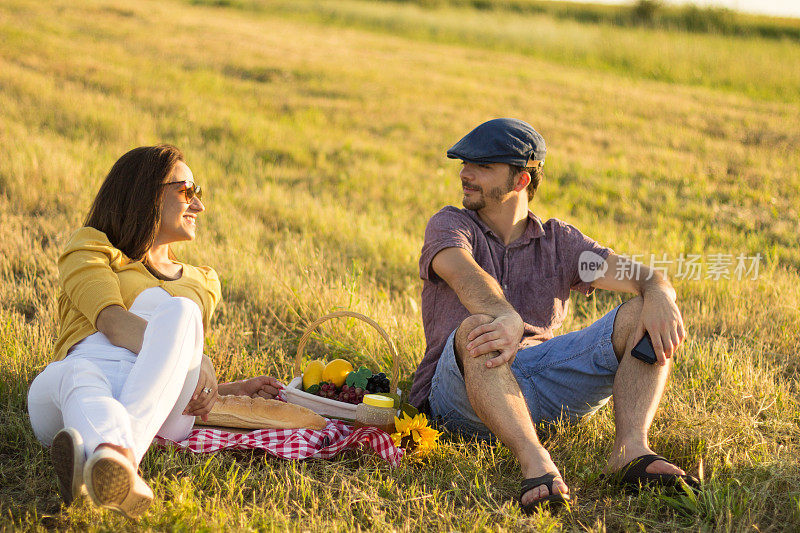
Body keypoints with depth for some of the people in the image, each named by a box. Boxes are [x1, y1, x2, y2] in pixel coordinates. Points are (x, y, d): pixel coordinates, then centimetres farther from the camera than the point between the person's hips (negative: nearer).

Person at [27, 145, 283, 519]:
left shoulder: (202, 283, 37)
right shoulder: (90, 246, 19)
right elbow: (111, 322, -2)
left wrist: (236, 389, 17)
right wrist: (190, 358, -19)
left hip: (157, 402, 2)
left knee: (167, 305, -30)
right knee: (79, 377, -40)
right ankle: (121, 471, -76)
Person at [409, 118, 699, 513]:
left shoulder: (557, 241, 17)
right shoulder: (449, 225, 8)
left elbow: (638, 275, 3)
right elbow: (464, 274, -18)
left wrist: (658, 295, -23)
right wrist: (509, 320, -40)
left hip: (547, 382, 3)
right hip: (460, 390, -3)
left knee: (642, 315, -11)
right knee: (476, 328, -36)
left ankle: (630, 448, -34)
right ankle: (536, 464, -54)